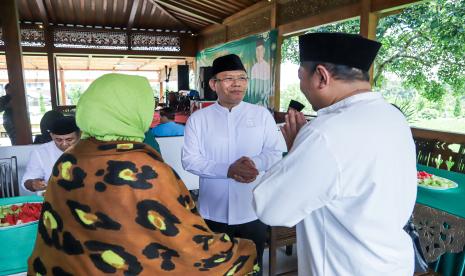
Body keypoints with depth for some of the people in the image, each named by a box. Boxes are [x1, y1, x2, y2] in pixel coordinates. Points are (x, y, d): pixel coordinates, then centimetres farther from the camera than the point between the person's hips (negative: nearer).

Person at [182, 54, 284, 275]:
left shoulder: (262, 114, 0)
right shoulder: (198, 119, -3)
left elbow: (276, 154, -2)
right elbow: (189, 160, -9)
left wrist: (255, 163, -24)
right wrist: (228, 170, -22)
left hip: (253, 212, 1)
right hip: (213, 213, 0)